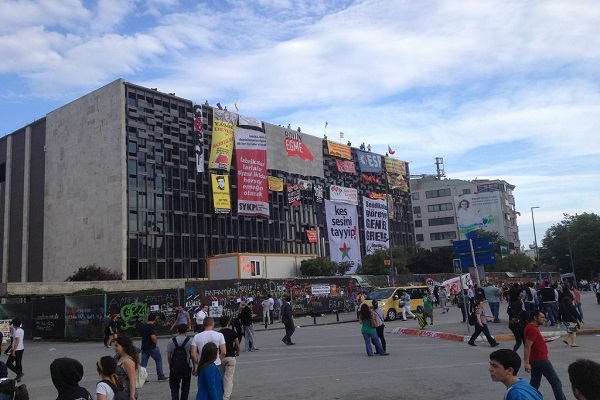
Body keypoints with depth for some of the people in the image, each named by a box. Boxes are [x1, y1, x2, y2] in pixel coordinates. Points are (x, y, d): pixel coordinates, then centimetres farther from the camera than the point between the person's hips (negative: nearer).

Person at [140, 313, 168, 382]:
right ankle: (161, 376, 11)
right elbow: (153, 337, -25)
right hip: (152, 347, -7)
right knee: (159, 360, 8)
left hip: (144, 347, 7)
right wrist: (156, 343, -8)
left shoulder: (142, 327, 9)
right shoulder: (152, 326, -15)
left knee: (143, 363, 9)